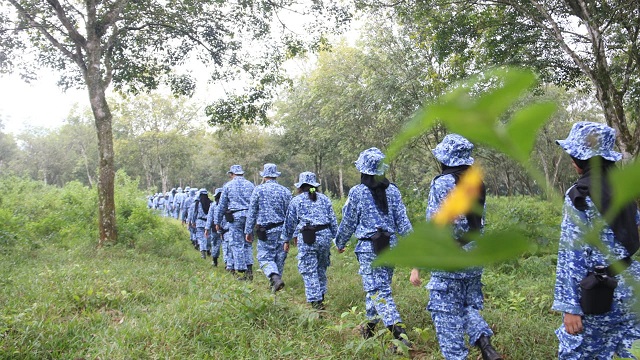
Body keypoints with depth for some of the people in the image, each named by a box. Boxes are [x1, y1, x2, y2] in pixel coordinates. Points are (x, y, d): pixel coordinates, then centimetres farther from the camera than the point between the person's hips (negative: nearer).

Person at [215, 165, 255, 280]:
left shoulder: (228, 185, 3)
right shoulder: (250, 185, 10)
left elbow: (222, 205, 6)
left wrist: (218, 222, 13)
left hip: (236, 217, -3)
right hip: (249, 216, 3)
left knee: (237, 245, 2)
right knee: (248, 244, 12)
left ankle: (243, 272, -1)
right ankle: (249, 271, 6)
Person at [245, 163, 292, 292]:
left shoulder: (258, 190, -3)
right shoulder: (285, 191, 4)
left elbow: (251, 212, -1)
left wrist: (248, 231, 6)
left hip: (266, 231, -3)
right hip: (283, 230, 3)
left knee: (265, 257, 1)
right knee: (280, 257, 13)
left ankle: (275, 278, -21)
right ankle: (276, 279, 21)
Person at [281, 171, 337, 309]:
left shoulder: (296, 201, 3)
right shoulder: (324, 199, 10)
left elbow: (289, 223, 8)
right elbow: (333, 220, 9)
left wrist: (286, 240, 18)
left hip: (307, 238, -4)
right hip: (325, 235, 4)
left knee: (309, 270, 2)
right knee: (321, 267, 19)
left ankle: (316, 300, 0)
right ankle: (321, 295, 30)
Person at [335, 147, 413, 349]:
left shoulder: (356, 192, -8)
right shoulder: (392, 191, 2)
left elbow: (348, 223, 0)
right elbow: (403, 222, 1)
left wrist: (340, 243, 15)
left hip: (368, 248, -5)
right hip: (390, 246, 5)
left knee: (378, 290, -5)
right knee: (375, 287, 19)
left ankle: (399, 333, -16)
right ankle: (370, 325, 33)